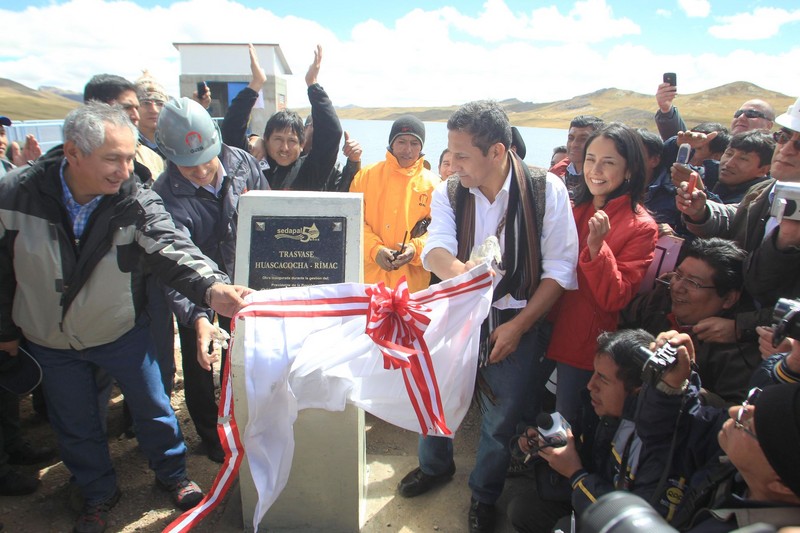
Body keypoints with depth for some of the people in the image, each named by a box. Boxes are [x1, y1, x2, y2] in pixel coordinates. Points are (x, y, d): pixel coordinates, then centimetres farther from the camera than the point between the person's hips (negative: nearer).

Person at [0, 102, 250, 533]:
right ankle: (98, 494, 43)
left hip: (121, 331, -1)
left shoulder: (137, 201, -23)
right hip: (49, 340, 1)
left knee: (152, 404, 12)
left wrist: (210, 287, -58)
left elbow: (172, 248, -38)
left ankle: (172, 473, 40)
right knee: (75, 424, 18)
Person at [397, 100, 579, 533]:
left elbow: (559, 268, -11)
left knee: (501, 417, 10)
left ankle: (484, 495, 40)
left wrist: (519, 325, -16)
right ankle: (435, 465, 49)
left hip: (516, 320, -2)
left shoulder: (547, 190, -13)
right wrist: (459, 271, -44)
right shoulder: (448, 193, -6)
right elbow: (435, 250, -20)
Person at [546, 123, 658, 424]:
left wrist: (596, 247, -32)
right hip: (545, 328, 5)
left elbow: (615, 299, -17)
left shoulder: (641, 227, -12)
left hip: (582, 342, -5)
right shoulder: (572, 209, 4)